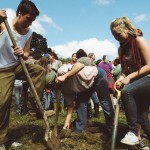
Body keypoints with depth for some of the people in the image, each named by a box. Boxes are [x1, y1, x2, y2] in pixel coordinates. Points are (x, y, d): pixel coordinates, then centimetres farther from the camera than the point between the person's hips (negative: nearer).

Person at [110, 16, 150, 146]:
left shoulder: (139, 41, -12)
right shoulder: (121, 49, 9)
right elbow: (124, 69, 11)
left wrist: (129, 77, -22)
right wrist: (122, 78, -11)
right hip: (136, 81, 8)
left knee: (126, 91, -33)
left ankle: (133, 132, -24)